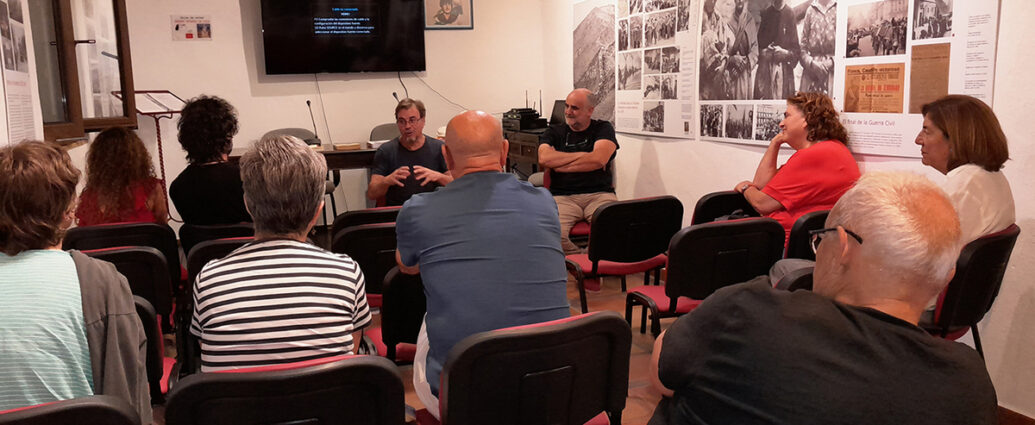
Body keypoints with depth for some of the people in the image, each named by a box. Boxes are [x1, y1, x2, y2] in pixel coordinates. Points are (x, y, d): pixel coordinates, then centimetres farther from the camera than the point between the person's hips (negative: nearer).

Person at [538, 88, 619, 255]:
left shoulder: (603, 129, 14)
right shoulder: (554, 132, 18)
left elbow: (599, 159, -6)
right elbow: (544, 158, -3)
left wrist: (560, 164, 0)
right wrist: (583, 155, 0)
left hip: (599, 194, 0)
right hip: (563, 196, 1)